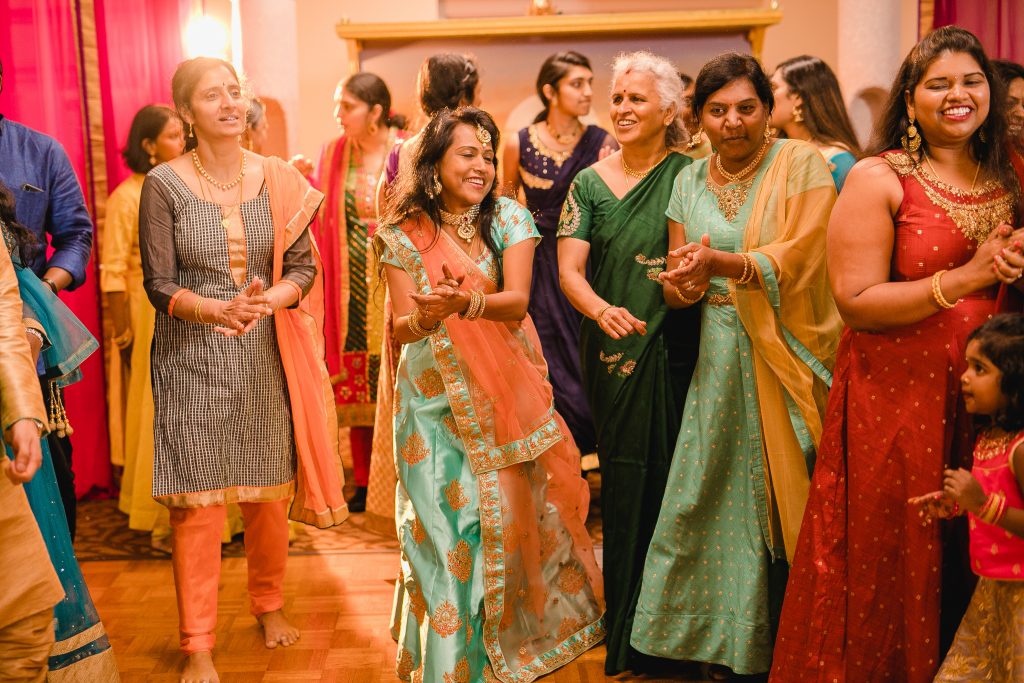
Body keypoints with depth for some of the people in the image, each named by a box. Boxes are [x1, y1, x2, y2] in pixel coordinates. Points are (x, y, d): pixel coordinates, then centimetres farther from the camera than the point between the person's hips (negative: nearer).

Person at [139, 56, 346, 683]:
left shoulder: (278, 179, 1)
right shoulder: (164, 184, -6)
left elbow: (304, 268, 0)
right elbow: (160, 285, -7)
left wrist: (264, 301, -20)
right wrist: (218, 310, -24)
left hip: (265, 355, 3)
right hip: (192, 358, -2)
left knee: (270, 491, 12)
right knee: (196, 501, -1)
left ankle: (269, 603, 36)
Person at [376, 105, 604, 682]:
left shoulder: (510, 218, -3)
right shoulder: (406, 233, -4)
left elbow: (517, 301, -16)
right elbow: (400, 328, -6)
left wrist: (467, 301, -36)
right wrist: (425, 318, -29)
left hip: (505, 391, 1)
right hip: (437, 395, -1)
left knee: (511, 508, 7)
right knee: (449, 520, -2)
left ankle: (513, 635, 32)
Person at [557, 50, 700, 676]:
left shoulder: (689, 174, 3)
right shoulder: (591, 182, 7)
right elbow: (569, 269, -1)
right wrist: (602, 310, -21)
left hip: (678, 351, -1)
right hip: (615, 353, 1)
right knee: (625, 484, 3)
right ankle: (627, 638, 18)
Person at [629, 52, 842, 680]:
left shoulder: (802, 165, -3)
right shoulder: (689, 180, 10)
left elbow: (798, 259, -16)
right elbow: (676, 280, 11)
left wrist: (720, 261, -29)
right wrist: (686, 282, -13)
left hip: (790, 353, -4)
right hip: (720, 358, 4)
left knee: (790, 500, -2)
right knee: (722, 495, 7)